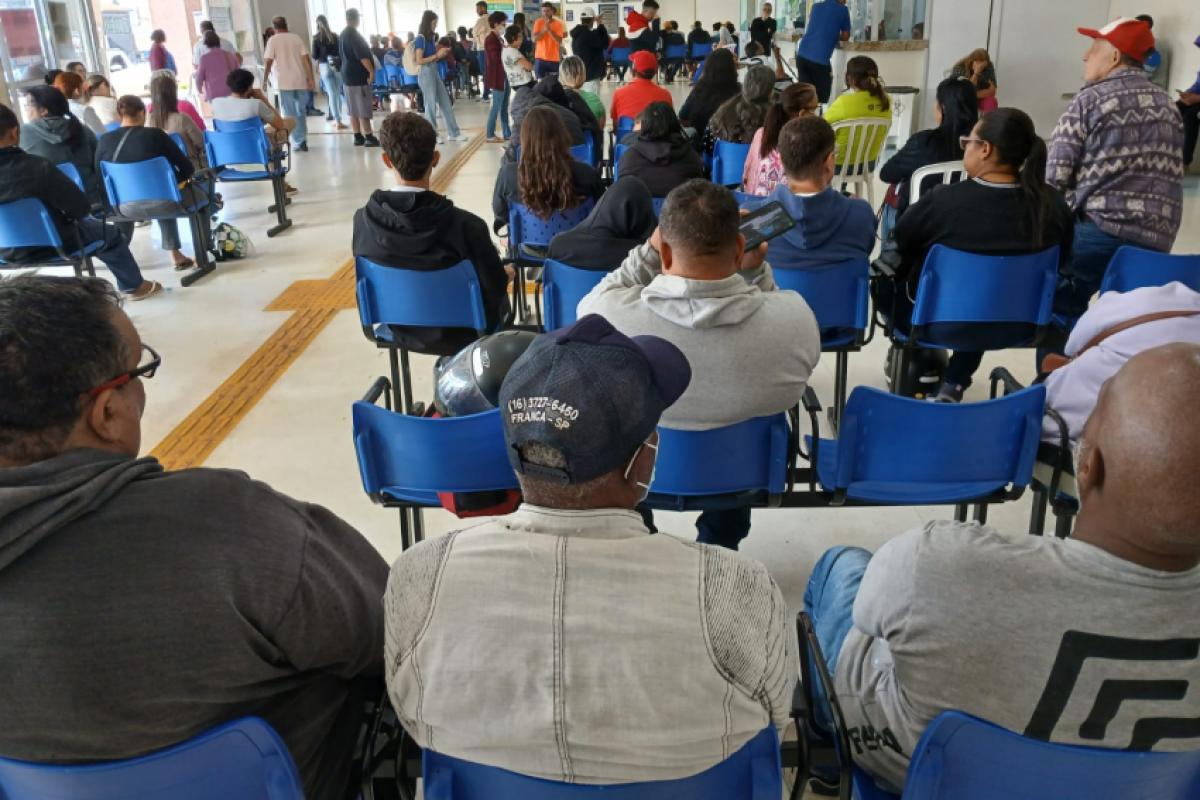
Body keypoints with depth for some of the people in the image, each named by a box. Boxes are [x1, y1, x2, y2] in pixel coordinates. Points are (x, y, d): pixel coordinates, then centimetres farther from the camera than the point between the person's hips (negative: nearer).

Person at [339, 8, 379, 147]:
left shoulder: (342, 35, 13)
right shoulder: (354, 35, -16)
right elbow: (362, 56, -22)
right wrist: (371, 72, -15)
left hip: (347, 75, 9)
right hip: (358, 76, -9)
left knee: (353, 109, 9)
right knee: (364, 110, -7)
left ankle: (358, 137, 13)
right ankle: (369, 138, -6)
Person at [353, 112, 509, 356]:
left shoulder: (363, 219, -21)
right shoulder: (466, 225, -34)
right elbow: (496, 286, -21)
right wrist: (505, 274, 4)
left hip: (401, 329, 4)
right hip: (460, 333, -4)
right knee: (498, 299, 33)